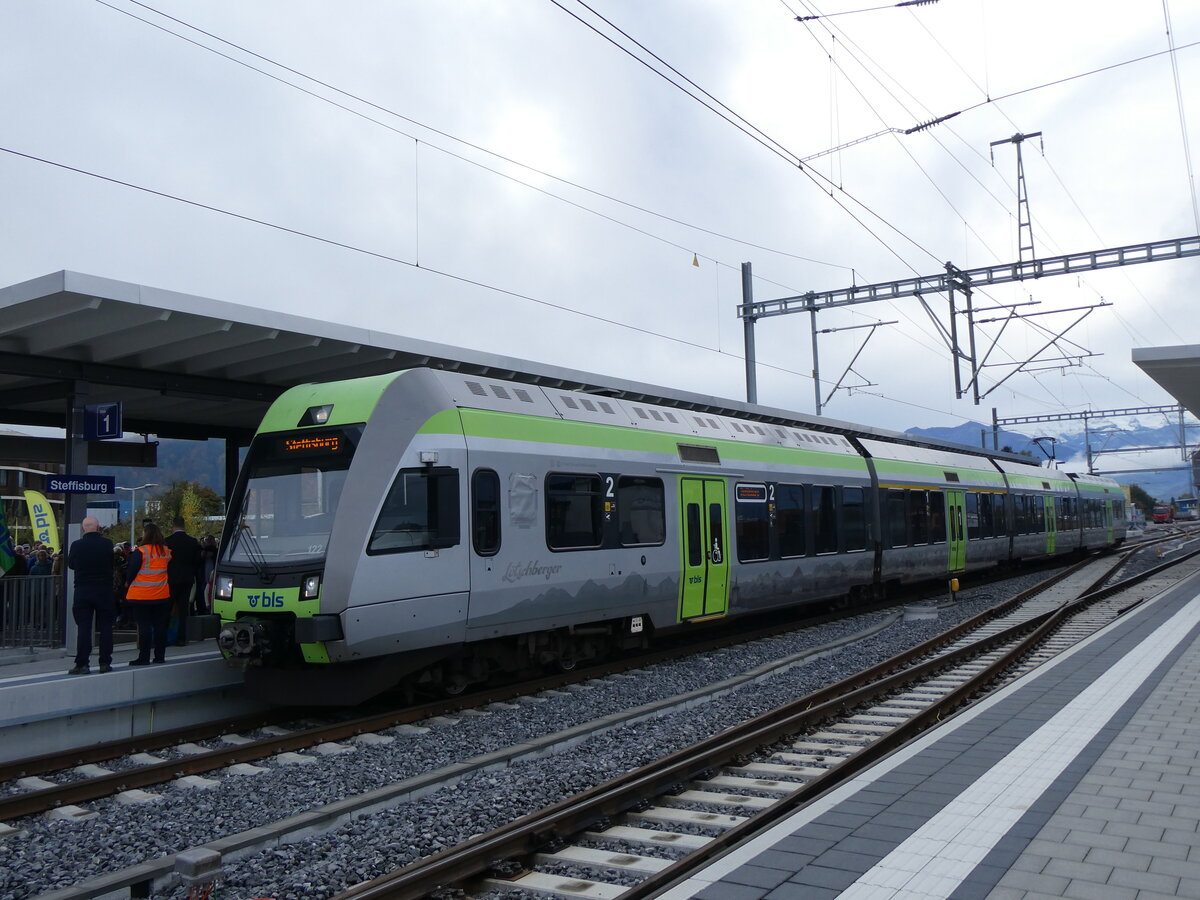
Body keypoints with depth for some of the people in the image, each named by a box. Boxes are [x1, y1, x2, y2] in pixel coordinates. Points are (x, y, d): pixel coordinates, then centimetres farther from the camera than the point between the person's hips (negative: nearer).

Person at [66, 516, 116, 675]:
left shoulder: (77, 545, -7)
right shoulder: (107, 544, -6)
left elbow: (71, 564, 8)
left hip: (82, 590, 0)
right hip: (104, 590, 0)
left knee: (83, 627, 3)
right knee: (105, 627, 7)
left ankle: (82, 663, 1)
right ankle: (105, 662, 9)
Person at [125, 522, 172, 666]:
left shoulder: (140, 551, -12)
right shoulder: (166, 551, 4)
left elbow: (132, 571, -7)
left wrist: (128, 582, 11)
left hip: (142, 595, -5)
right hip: (162, 594, 5)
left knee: (144, 626, 0)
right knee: (160, 625, 9)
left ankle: (144, 657, 2)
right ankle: (160, 656, 14)